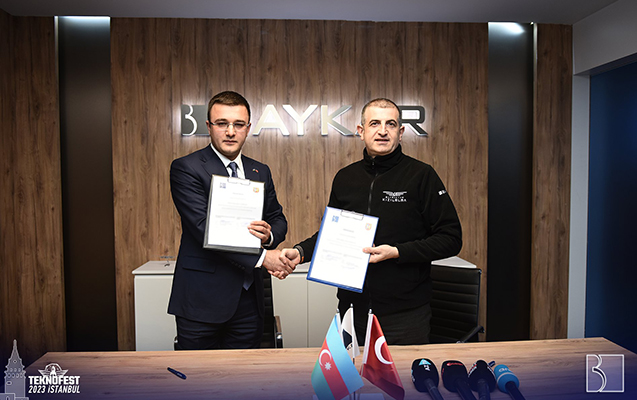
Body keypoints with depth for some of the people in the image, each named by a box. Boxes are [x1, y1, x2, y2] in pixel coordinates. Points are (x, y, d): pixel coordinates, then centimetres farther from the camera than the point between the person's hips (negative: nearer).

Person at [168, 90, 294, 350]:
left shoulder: (261, 172, 11)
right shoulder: (186, 168, -7)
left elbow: (278, 219, 16)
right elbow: (204, 228, -17)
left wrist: (269, 235, -9)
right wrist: (261, 257, -20)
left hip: (248, 297, 5)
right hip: (202, 299, -4)